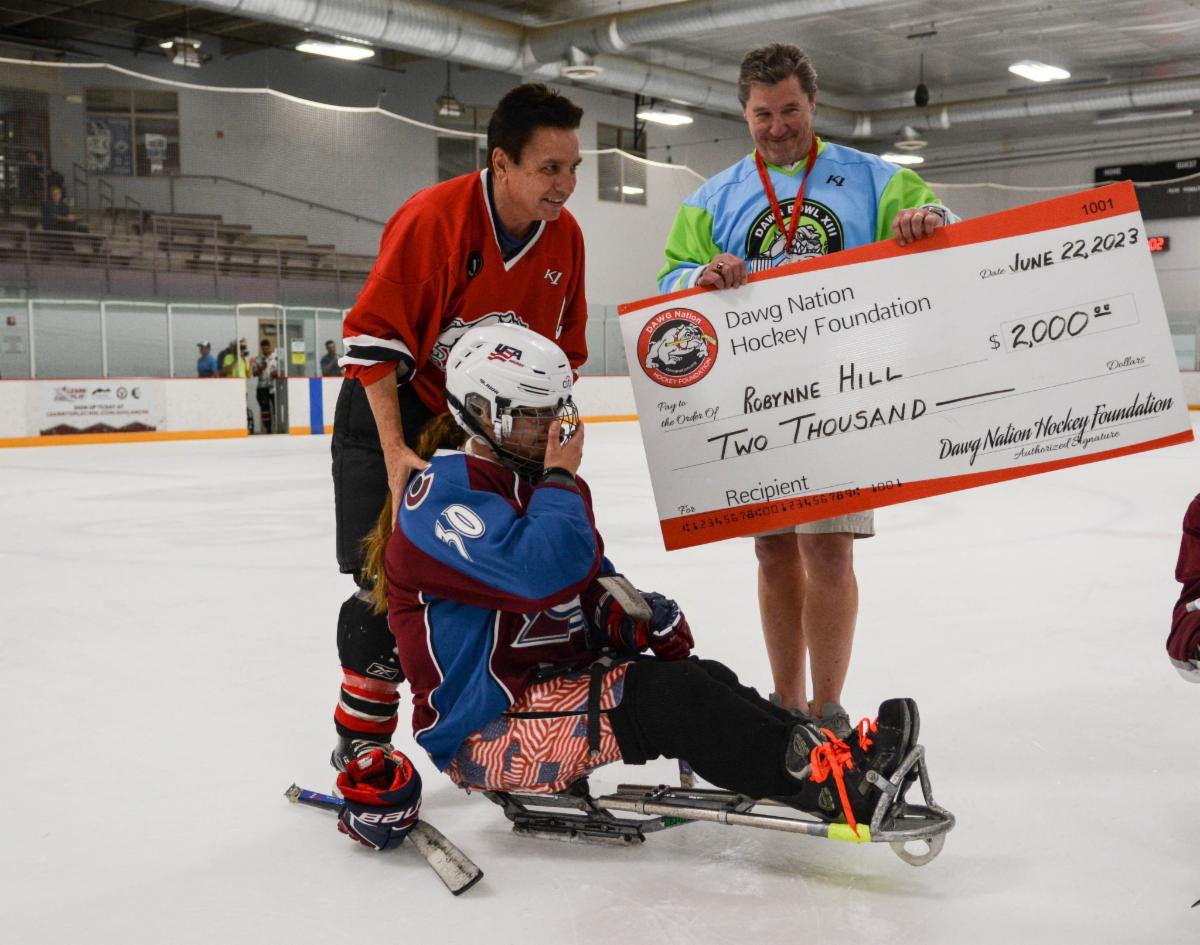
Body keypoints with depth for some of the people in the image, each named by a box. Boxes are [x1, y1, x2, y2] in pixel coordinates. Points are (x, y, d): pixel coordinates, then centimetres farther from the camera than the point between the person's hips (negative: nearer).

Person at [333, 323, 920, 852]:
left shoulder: (530, 483, 16)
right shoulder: (441, 495, -16)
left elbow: (592, 587, 21)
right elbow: (544, 572, -32)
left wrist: (638, 617, -1)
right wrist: (562, 479, -15)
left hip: (557, 685, 9)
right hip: (484, 736, -9)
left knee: (706, 677, -10)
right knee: (666, 696, -26)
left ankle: (824, 755, -22)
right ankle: (827, 784, -28)